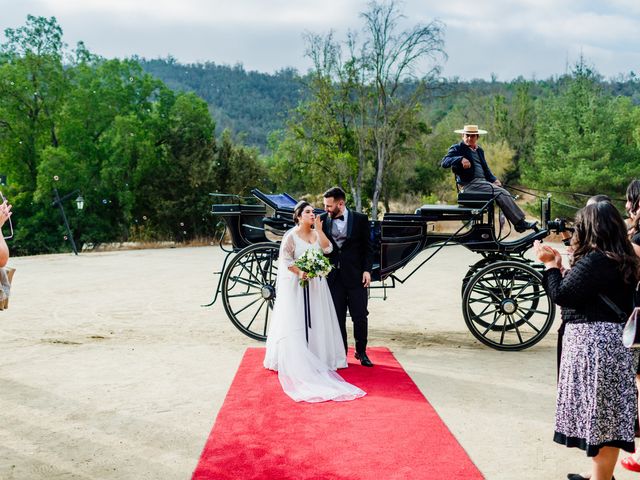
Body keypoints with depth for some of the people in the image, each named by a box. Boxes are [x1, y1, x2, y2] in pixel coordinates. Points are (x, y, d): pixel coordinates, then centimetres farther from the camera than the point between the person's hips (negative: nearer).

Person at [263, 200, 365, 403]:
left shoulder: (316, 234, 9)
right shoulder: (291, 235, -7)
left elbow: (327, 248, -7)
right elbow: (285, 259, -10)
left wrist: (319, 229, -9)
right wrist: (299, 272, -22)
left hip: (316, 285, 6)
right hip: (295, 284, -5)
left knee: (317, 321, 7)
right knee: (295, 323, -4)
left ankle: (317, 358, 15)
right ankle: (295, 361, 2)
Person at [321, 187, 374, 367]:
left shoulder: (360, 219, -2)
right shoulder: (323, 220, 1)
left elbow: (367, 247, 2)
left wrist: (367, 270, -6)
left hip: (356, 276, -1)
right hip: (333, 277, 1)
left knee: (360, 316, 3)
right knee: (337, 317, 7)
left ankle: (361, 352, 21)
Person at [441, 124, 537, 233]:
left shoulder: (479, 150, 23)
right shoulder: (457, 148, 2)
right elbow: (444, 162, -12)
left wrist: (494, 179, 12)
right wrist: (461, 159, -27)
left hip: (483, 182, 7)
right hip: (470, 183, -7)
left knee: (504, 194, -14)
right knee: (501, 193, -22)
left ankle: (519, 222, -15)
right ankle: (520, 223, -21)